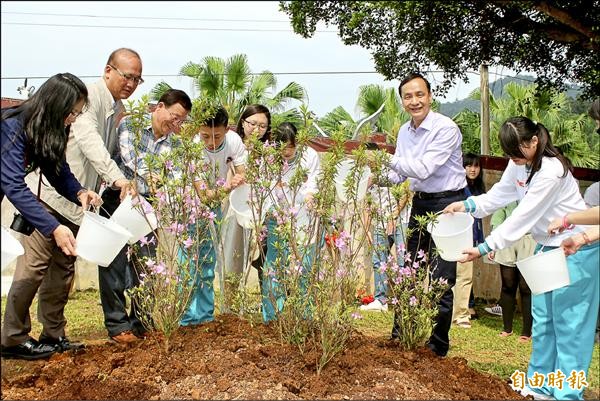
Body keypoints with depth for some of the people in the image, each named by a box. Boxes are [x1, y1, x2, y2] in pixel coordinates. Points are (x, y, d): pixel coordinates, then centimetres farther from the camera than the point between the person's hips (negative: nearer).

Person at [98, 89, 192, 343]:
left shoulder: (171, 145, 9)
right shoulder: (131, 124, -3)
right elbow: (128, 150, -24)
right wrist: (146, 172, -42)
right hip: (117, 200, -4)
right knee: (115, 264, -2)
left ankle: (142, 322, 17)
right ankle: (117, 324, 7)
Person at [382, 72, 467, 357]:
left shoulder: (446, 129, -17)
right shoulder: (405, 131, 6)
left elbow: (423, 169, -24)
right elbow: (399, 173, 11)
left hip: (447, 204, -8)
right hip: (420, 202, 8)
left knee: (440, 280, -5)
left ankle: (437, 347, 9)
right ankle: (401, 336, 30)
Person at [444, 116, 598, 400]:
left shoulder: (551, 171, -26)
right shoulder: (519, 163, 0)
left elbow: (523, 217, -28)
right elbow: (499, 195, 3)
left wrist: (484, 248, -27)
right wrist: (466, 204, -14)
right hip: (548, 246, 9)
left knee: (568, 321, -3)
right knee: (542, 317, 12)